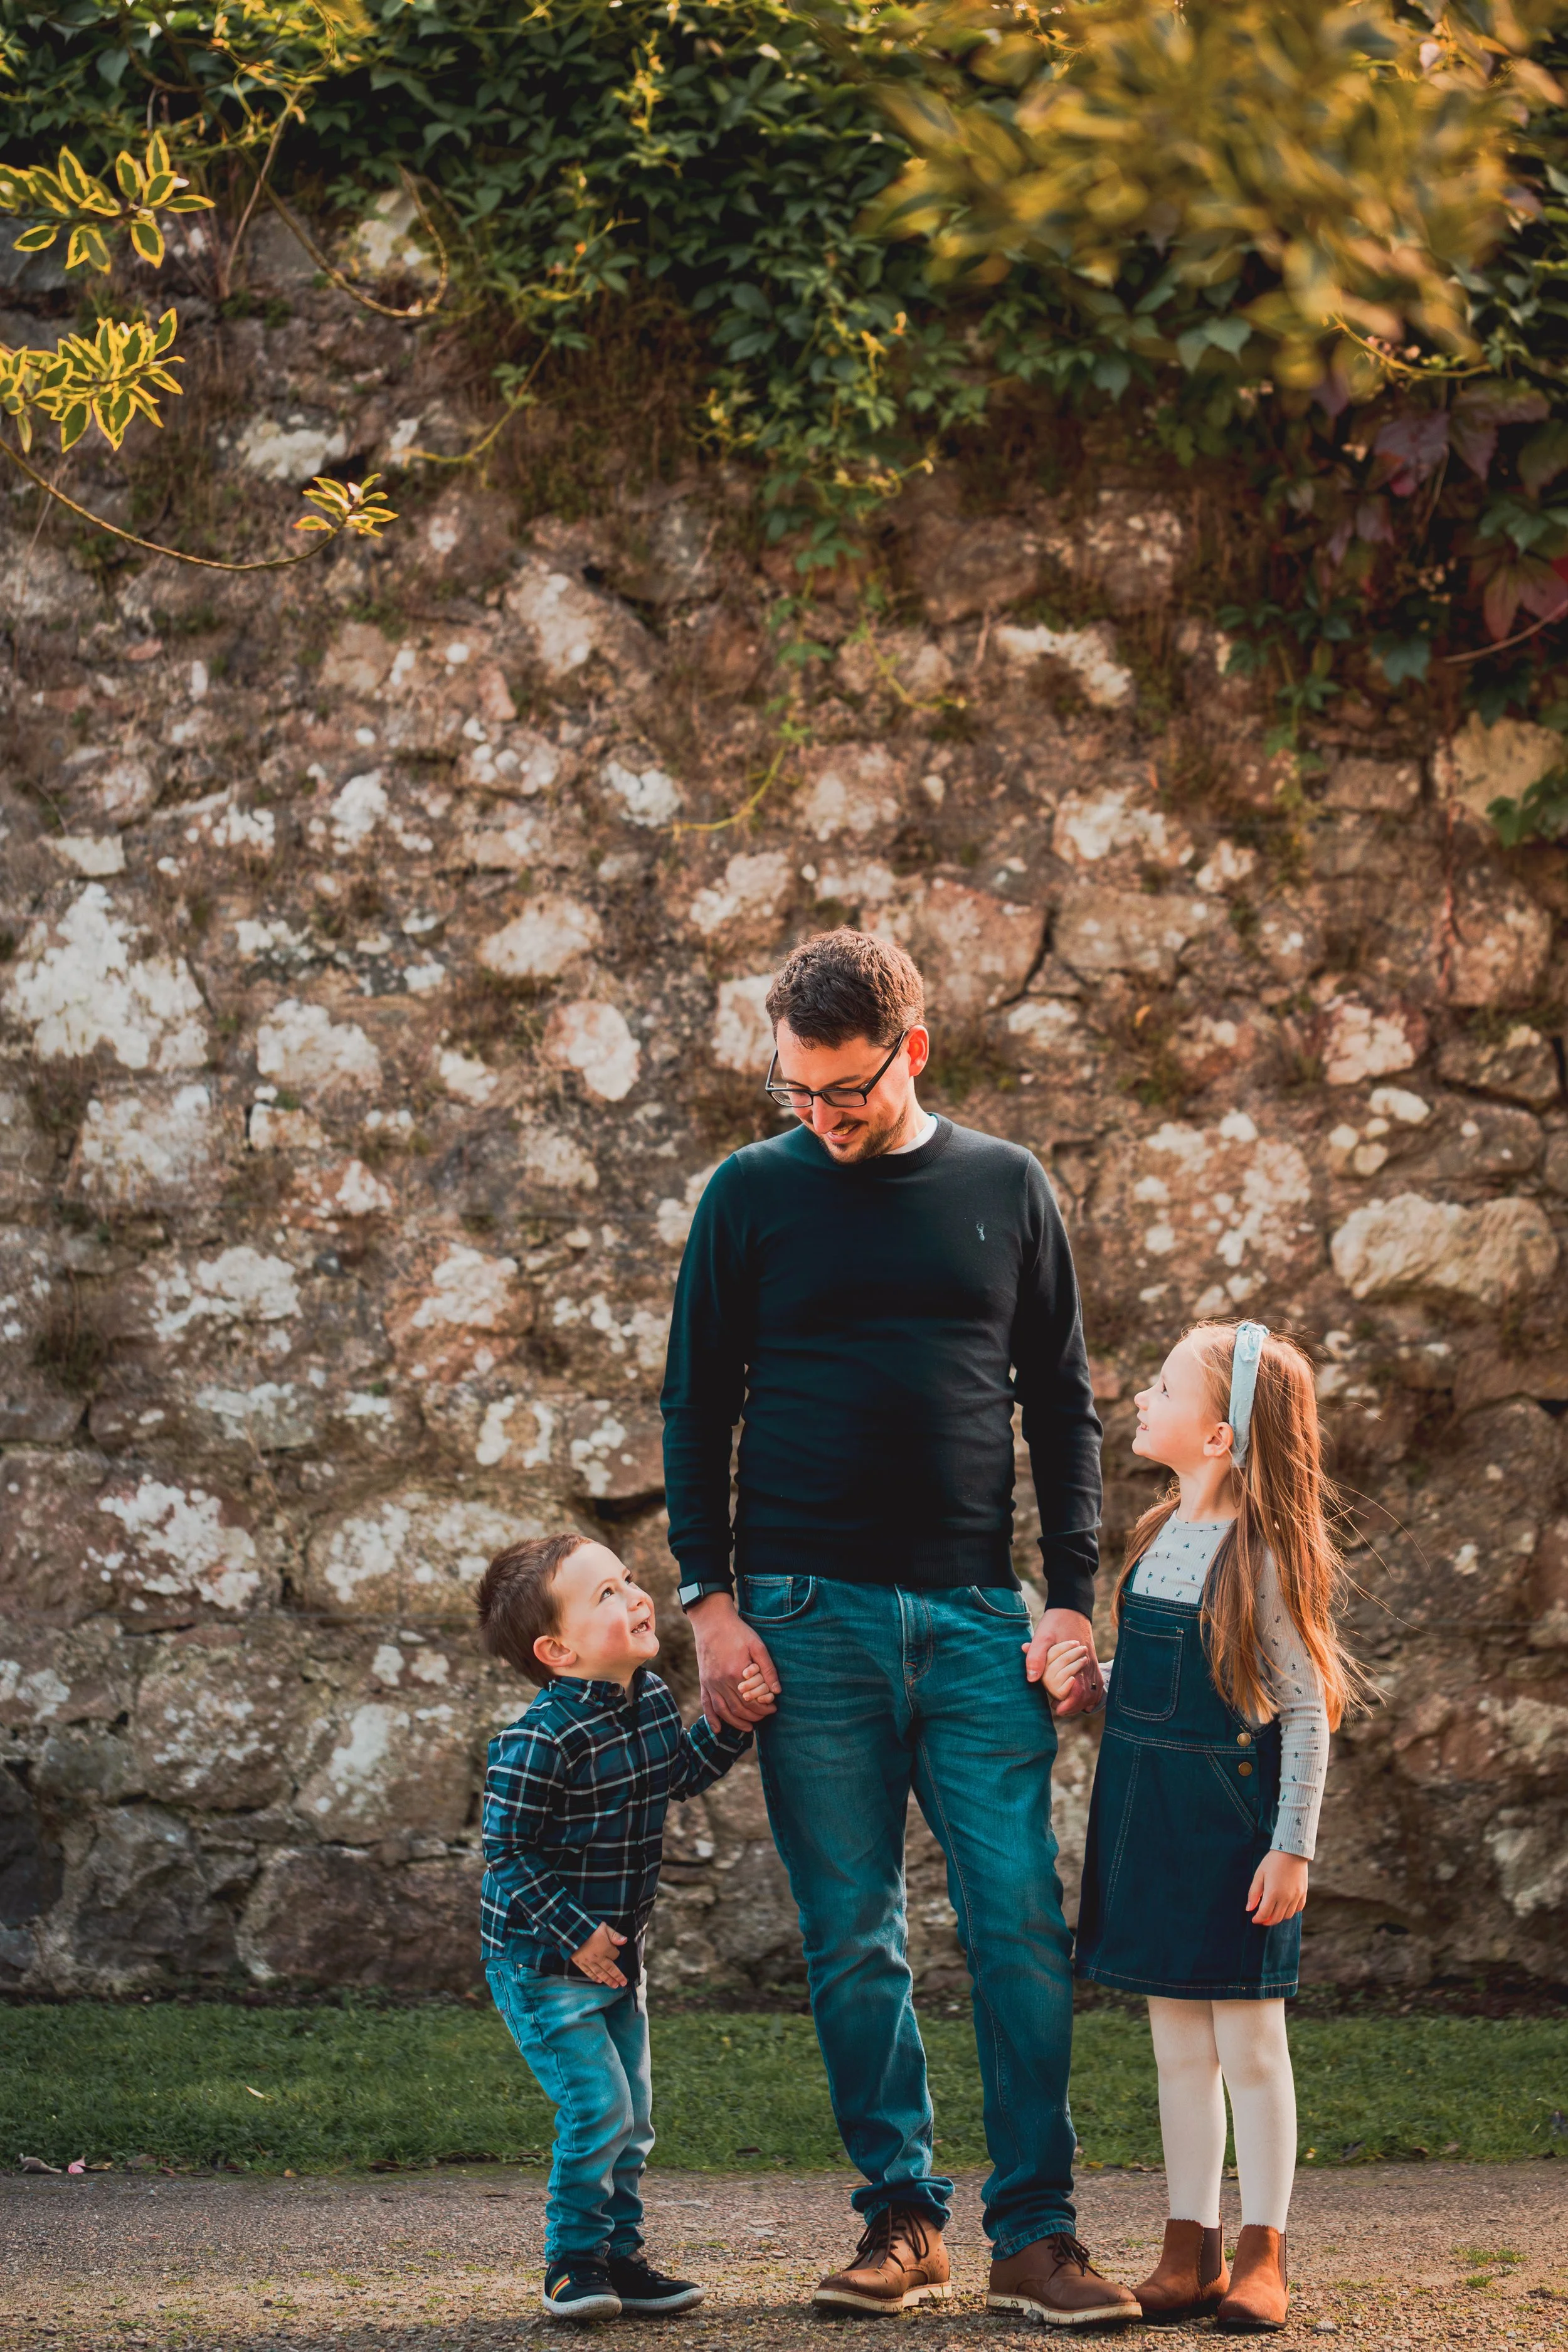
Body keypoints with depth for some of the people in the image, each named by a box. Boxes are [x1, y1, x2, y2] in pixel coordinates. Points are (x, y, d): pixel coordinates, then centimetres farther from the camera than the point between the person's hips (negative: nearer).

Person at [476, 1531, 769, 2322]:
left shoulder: (650, 1700, 0)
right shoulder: (540, 1742, -24)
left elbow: (681, 1773, 19)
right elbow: (508, 1853, -20)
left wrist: (729, 1724, 2)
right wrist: (575, 1933, -21)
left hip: (617, 1954, 8)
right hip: (543, 1965, -8)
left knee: (632, 2117, 12)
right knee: (598, 2108, -13)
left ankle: (618, 2257, 23)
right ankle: (572, 2266, 0)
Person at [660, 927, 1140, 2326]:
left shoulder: (1007, 1189, 9)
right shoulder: (755, 1194, 7)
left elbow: (1064, 1408, 12)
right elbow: (695, 1410, 8)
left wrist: (1074, 1602, 3)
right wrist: (711, 1602, -1)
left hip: (978, 1618, 0)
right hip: (809, 1620, 0)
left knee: (1024, 1931, -5)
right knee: (852, 1942, 2)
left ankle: (1035, 2233, 0)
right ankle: (904, 2220, 10)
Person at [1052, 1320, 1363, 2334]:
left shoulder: (1264, 1554, -14)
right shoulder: (1160, 1538, 7)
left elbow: (1305, 1710, -12)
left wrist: (1294, 1845, -14)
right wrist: (1088, 1678, 2)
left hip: (1231, 1825, -7)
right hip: (1147, 1816, 7)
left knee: (1249, 2041, 0)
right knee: (1179, 2044, 11)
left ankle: (1264, 2257, 8)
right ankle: (1193, 2251, 17)